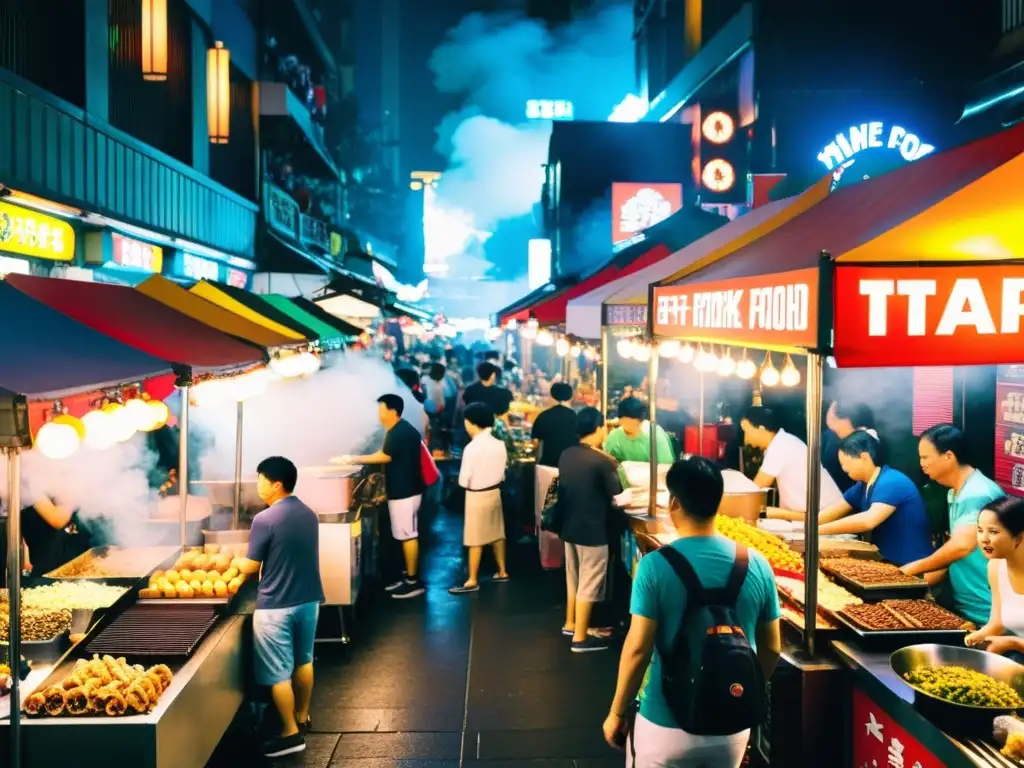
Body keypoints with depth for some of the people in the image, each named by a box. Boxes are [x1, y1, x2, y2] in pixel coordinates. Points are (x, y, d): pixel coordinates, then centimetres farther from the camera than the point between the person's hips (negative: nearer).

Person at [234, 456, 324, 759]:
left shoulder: (265, 519, -18)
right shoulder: (309, 514, 4)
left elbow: (250, 567, -11)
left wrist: (235, 561, 10)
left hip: (276, 606, -7)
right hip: (309, 599, 7)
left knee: (278, 672, 4)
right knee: (303, 660, 22)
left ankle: (291, 733, 9)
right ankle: (302, 717, 36)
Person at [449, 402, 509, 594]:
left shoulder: (472, 448, -21)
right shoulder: (499, 444, -2)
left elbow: (463, 481, -17)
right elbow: (503, 470, 8)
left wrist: (472, 482, 3)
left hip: (477, 496, -7)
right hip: (495, 492, 7)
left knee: (475, 539, 0)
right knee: (496, 533, 18)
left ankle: (472, 581, 6)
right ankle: (502, 571, 29)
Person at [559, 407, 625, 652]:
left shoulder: (566, 455, 0)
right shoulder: (601, 461, -21)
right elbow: (616, 492, -9)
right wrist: (612, 467, 6)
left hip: (569, 526, 7)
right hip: (592, 530, -7)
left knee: (573, 578, 22)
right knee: (589, 583, 3)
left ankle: (570, 624, 35)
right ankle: (580, 638, 9)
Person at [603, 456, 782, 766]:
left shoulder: (655, 566, -17)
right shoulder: (757, 565, -6)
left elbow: (638, 649, -16)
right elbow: (771, 649, 2)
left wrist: (616, 713, -3)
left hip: (667, 726, -3)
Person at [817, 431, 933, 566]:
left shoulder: (892, 483, -19)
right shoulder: (863, 485, 8)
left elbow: (869, 521, -33)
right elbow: (834, 513, 14)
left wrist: (819, 530, -31)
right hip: (888, 562, 8)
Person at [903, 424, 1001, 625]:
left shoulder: (978, 494, -21)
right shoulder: (955, 493, 10)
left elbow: (960, 546, -33)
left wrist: (915, 568, -20)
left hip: (985, 615, -9)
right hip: (961, 607, 9)